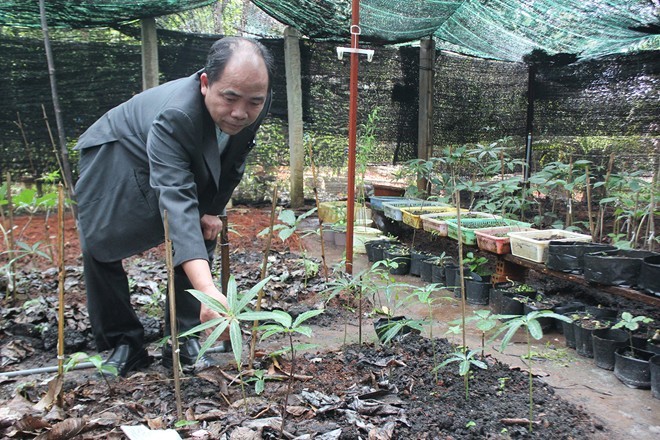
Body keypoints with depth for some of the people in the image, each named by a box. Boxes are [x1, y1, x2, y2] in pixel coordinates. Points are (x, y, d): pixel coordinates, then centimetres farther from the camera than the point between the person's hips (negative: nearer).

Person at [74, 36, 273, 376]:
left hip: (188, 166, 6)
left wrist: (212, 210, -7)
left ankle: (182, 340, 8)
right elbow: (177, 202, -54)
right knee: (99, 248, -13)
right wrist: (208, 291, -64)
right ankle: (124, 344, 4)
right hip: (116, 160, -5)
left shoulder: (254, 106, -24)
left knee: (200, 237, -2)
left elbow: (231, 165, -3)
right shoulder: (173, 117, -44)